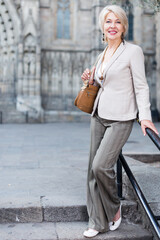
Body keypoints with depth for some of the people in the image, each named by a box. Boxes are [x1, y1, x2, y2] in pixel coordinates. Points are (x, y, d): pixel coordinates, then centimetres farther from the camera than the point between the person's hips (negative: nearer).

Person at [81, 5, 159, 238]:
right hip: (99, 116, 7)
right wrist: (91, 79, 5)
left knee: (101, 165, -16)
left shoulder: (133, 51, -6)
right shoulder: (102, 55, 15)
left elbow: (141, 86, -9)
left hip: (120, 118, -7)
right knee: (93, 168, 5)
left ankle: (114, 206, 15)